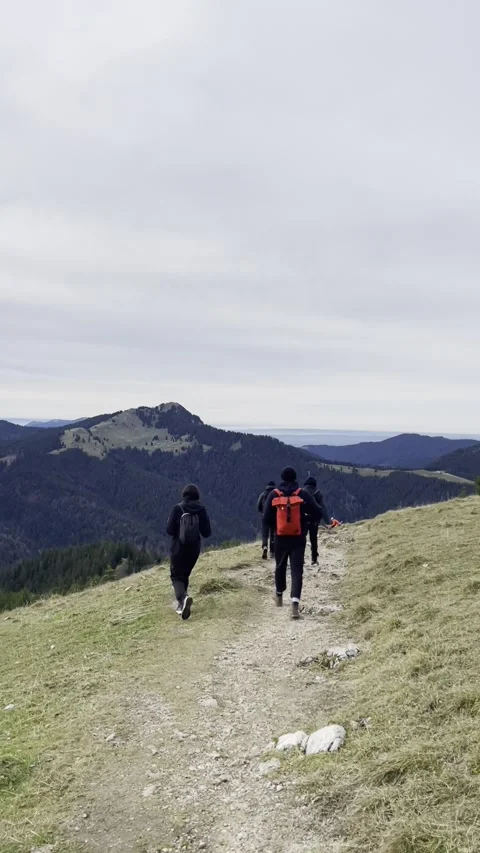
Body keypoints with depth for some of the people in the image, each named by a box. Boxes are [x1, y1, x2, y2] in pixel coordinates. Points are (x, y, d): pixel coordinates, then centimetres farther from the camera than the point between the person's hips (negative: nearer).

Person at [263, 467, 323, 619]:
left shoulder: (274, 495, -2)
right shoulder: (303, 494, -4)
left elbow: (266, 519, -3)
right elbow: (318, 514, -5)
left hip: (280, 539, 2)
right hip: (298, 539, -2)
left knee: (280, 566, 23)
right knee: (297, 570, -3)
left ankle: (279, 594, 42)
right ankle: (295, 601, -21)